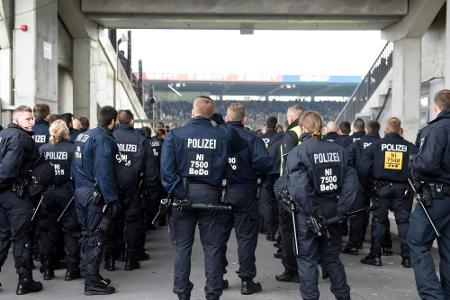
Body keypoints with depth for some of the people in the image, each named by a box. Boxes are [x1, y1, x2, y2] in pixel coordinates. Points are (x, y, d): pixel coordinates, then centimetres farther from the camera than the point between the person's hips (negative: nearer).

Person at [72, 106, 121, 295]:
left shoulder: (82, 136, 12)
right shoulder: (104, 140, -16)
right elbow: (105, 173, -22)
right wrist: (113, 199, -20)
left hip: (80, 192, 9)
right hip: (95, 194, -9)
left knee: (88, 234, 19)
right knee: (96, 238, -2)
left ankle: (88, 274, 30)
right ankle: (92, 283, 3)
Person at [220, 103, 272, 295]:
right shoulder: (251, 138, -10)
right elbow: (264, 163, -17)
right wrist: (252, 174, 2)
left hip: (219, 192, 3)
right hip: (244, 193, -2)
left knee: (219, 236, 14)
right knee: (246, 237, 6)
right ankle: (247, 280, 8)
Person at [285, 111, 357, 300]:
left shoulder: (297, 153, -12)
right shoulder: (338, 151, 3)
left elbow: (299, 188, -23)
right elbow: (351, 183, -3)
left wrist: (311, 213, -17)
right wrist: (341, 210, -4)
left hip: (308, 214, -5)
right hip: (331, 212, 5)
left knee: (307, 259, 8)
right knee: (331, 256, 19)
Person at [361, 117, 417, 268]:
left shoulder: (376, 145, -4)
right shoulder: (409, 147, -3)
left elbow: (367, 166, -3)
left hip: (381, 187, 0)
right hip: (402, 187, 1)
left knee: (379, 220, 7)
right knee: (404, 220, 8)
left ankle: (375, 255, 9)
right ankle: (407, 257, 9)